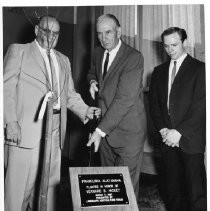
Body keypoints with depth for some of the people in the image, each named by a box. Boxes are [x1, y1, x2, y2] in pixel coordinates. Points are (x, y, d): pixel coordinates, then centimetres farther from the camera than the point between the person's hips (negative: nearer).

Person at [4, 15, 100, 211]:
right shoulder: (18, 50, 5)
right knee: (19, 184, -2)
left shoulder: (63, 60, 20)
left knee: (49, 183, 9)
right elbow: (7, 88, -4)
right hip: (25, 131, -5)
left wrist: (86, 110, 1)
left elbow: (70, 95, 20)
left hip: (54, 133, 5)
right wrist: (11, 122, -14)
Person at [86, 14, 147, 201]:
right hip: (105, 126, 7)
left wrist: (100, 131, -28)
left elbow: (125, 99, -25)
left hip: (128, 132, -7)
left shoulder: (134, 58, -18)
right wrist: (93, 81, 2)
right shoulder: (99, 53, 6)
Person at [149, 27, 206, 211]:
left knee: (196, 189, -4)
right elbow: (154, 104, 13)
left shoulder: (200, 69, -1)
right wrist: (163, 130, -2)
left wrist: (179, 132, -12)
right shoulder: (159, 71, 15)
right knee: (173, 187, 7)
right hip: (168, 139, 4)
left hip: (190, 139, -4)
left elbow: (201, 107, -8)